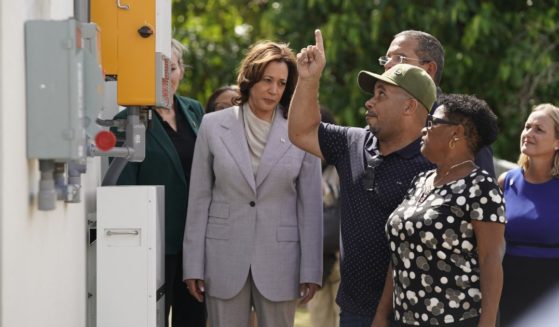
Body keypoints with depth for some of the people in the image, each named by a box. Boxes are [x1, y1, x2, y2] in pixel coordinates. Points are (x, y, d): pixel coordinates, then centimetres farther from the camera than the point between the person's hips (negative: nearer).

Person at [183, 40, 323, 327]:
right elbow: (199, 199, 5)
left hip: (279, 262, 0)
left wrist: (311, 270, -1)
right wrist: (194, 266, 2)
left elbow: (310, 206, 2)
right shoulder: (214, 126, 3)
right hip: (224, 258, 1)